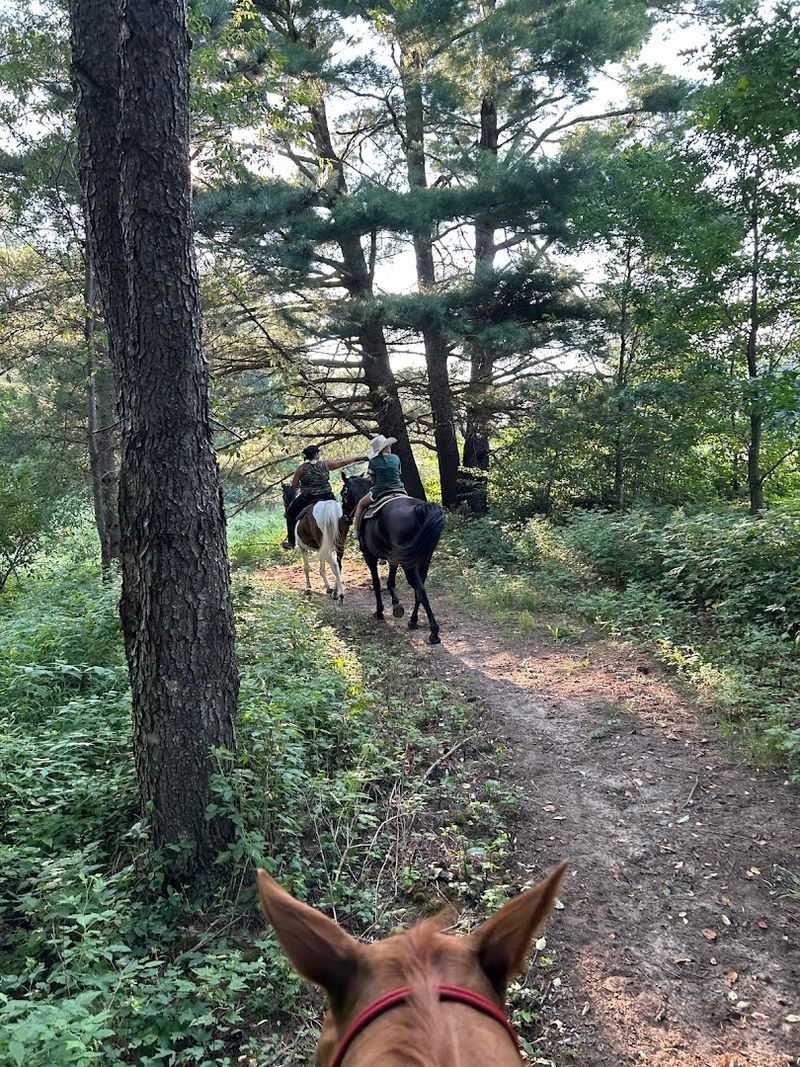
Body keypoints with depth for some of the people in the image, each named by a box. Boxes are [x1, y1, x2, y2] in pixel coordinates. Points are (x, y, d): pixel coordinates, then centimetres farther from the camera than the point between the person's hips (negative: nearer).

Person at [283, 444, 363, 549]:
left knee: (290, 513, 19)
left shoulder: (302, 468, -7)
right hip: (327, 497, 2)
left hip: (306, 499, -2)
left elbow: (294, 485, -2)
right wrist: (361, 457, 15)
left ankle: (291, 541, 15)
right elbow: (344, 461, 6)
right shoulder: (326, 464, -3)